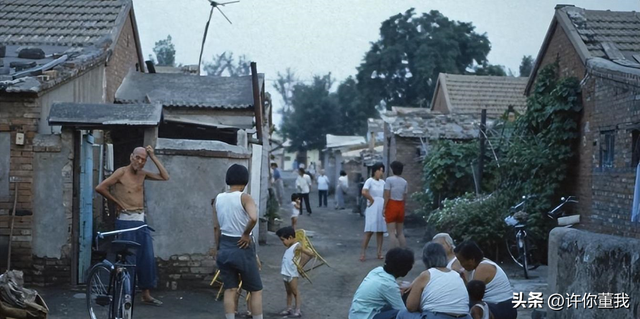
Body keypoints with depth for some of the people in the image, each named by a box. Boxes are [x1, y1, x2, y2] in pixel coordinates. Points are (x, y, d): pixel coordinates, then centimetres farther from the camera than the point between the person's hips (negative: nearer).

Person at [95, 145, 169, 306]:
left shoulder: (143, 174, 11)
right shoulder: (121, 172, -8)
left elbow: (165, 177, 6)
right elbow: (100, 188, -15)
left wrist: (153, 157, 3)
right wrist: (117, 202, -6)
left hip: (141, 221, 6)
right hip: (126, 221, -6)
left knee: (147, 258, 6)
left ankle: (146, 294, 14)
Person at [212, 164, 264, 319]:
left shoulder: (218, 199, 2)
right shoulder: (244, 197, -14)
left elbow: (216, 227, 8)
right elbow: (253, 218, -33)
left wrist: (218, 248, 17)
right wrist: (246, 234, -17)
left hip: (225, 247, 5)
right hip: (242, 248, -5)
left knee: (230, 290, 10)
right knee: (256, 290, 7)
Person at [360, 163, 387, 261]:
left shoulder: (382, 182, 10)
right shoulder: (370, 181, -9)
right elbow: (364, 192, -24)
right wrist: (372, 200, -13)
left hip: (381, 209, 6)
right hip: (372, 209, -6)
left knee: (380, 231, 7)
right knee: (369, 232, -8)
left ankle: (379, 253, 11)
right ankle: (363, 253, -5)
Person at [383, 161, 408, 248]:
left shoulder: (389, 180, -8)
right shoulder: (404, 182, 8)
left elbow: (387, 195, -13)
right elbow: (405, 198, 9)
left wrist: (384, 208, -8)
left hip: (391, 205, -5)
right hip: (400, 206, 6)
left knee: (392, 232, -5)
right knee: (400, 233, 12)